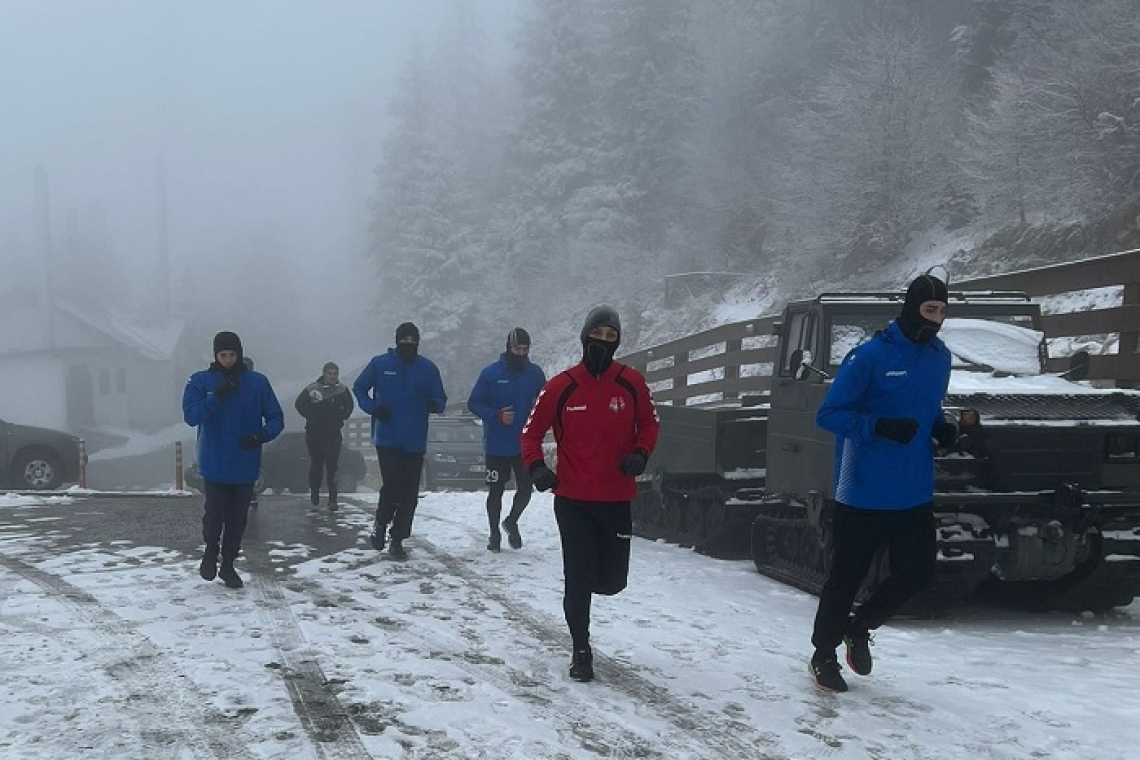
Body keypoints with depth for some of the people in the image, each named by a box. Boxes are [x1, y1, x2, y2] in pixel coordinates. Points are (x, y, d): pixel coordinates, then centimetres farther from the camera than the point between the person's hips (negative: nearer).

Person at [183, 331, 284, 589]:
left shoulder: (258, 382, -1)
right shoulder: (201, 381, -2)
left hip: (245, 466, 2)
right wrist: (216, 397, -24)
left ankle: (228, 565, 27)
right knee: (214, 514, -1)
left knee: (237, 519, 9)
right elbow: (191, 416, -12)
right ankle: (211, 551, 30)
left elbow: (276, 419, 1)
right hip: (214, 464, -1)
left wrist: (261, 435, -18)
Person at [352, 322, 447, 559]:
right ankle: (381, 524, 17)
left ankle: (397, 539, 15)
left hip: (415, 442, 2)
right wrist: (373, 408, -8)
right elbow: (359, 388, 9)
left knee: (409, 493, 3)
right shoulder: (380, 364, -1)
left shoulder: (428, 368, 2)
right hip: (387, 439, -2)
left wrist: (434, 405, -16)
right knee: (392, 486, -12)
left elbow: (440, 400, 8)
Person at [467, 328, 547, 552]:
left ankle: (512, 521, 32)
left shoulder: (535, 373, 0)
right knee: (496, 491, 8)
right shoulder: (491, 373, -7)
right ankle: (494, 533, 27)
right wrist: (496, 416, -19)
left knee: (525, 490, 2)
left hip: (525, 445, 2)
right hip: (497, 446, -2)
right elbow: (474, 403, -4)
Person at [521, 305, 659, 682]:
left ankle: (582, 587, 43)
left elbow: (649, 423, 10)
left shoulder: (631, 382, -2)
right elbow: (532, 430, 2)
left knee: (612, 580, 7)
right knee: (578, 580, -1)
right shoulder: (561, 386, -6)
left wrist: (640, 453, -9)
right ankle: (581, 651, 17)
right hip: (573, 499, -2)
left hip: (617, 499, 2)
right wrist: (535, 466, -15)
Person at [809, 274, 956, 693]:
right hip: (863, 494, -6)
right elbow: (828, 414, -13)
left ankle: (860, 627, 32)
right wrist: (880, 426, -27)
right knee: (846, 577, 6)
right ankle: (824, 655, 26)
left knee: (918, 572, 7)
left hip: (915, 495, 6)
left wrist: (942, 427, 0)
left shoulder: (939, 357, 7)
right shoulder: (869, 356, -14)